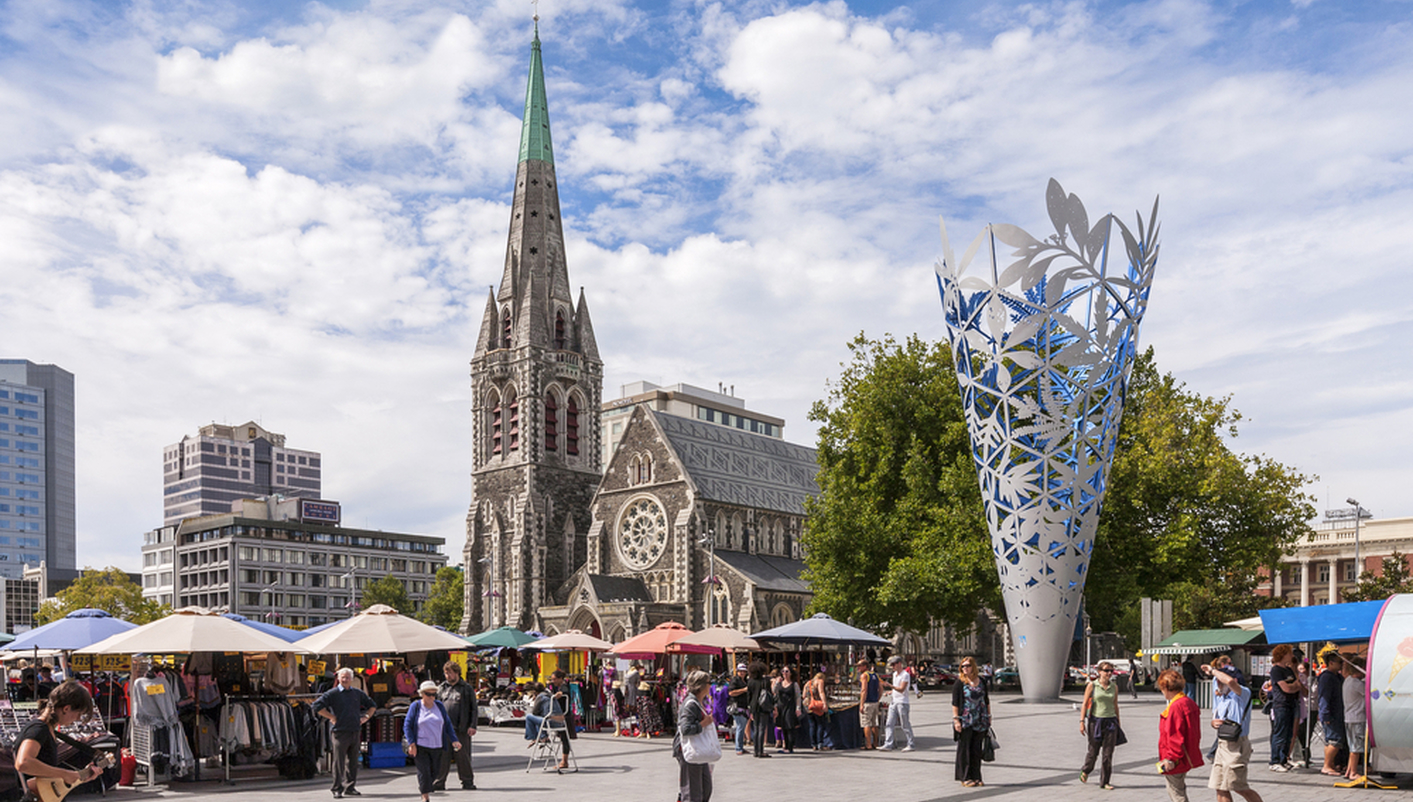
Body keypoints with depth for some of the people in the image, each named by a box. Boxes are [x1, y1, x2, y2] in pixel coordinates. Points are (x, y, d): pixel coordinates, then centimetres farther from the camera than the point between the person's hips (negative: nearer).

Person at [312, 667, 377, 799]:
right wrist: (332, 717, -10)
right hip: (340, 732, -5)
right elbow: (317, 706, -10)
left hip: (355, 732, 5)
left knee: (353, 762, 9)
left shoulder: (358, 693, 13)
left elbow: (372, 705, 27)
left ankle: (350, 787, 18)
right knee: (339, 762, -5)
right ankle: (337, 789, 1)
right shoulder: (332, 693, -1)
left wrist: (366, 717, 11)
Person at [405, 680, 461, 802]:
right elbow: (407, 726, -2)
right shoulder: (415, 706, -2)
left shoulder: (439, 705, 7)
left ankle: (423, 786, 36)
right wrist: (411, 743, -12)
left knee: (435, 771, 10)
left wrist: (454, 740, 3)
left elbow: (447, 724, 12)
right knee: (424, 771, -7)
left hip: (437, 746, 4)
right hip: (421, 746, -4)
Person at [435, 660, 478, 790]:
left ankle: (467, 782, 10)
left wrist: (472, 726, -4)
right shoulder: (441, 689, 15)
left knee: (463, 756, 1)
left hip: (461, 729, -2)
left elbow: (473, 709, 5)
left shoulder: (467, 689, 6)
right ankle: (439, 782, 5)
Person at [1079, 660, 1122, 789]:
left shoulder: (1114, 686, 6)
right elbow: (1085, 704, -2)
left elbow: (1115, 705, 14)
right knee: (1094, 751, 8)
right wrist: (1082, 721, -7)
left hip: (1110, 721, 2)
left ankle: (1105, 782, 7)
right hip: (1095, 720, -2)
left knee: (1108, 753, -2)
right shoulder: (1092, 685, -4)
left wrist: (1118, 723, 16)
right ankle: (1085, 771, 37)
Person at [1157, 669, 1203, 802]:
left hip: (1174, 761, -10)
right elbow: (1194, 732, 16)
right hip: (1186, 758, 10)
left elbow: (1175, 736, -25)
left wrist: (1170, 758, -20)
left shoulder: (1175, 707, -22)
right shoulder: (1190, 703, 8)